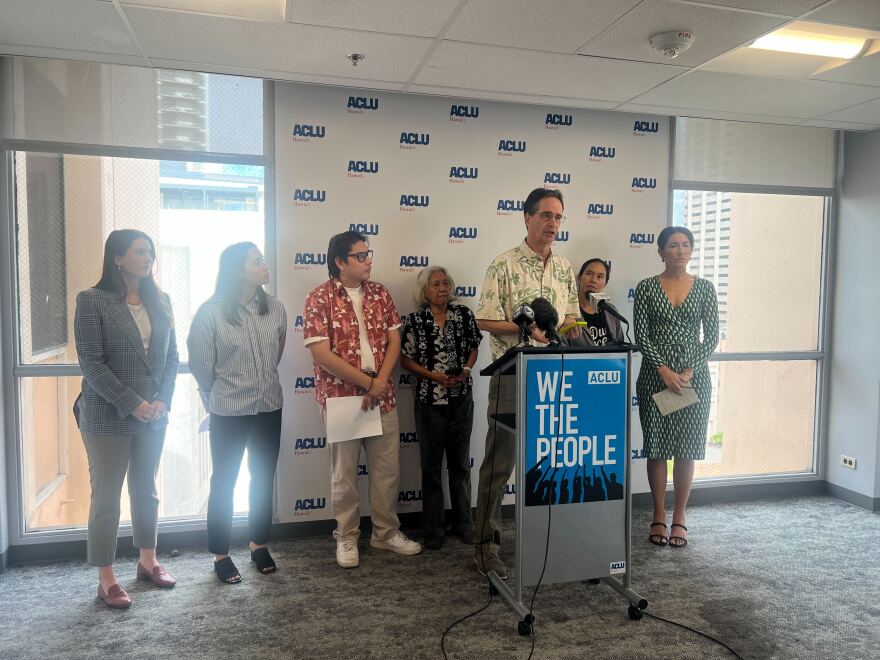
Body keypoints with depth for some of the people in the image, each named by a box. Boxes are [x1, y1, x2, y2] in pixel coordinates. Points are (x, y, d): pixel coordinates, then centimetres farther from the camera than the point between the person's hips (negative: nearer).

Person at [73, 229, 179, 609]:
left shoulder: (160, 301, 7)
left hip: (154, 414, 5)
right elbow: (91, 362, -13)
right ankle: (106, 579, 16)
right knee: (106, 496, 4)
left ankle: (147, 561, 31)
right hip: (108, 416, -5)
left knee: (146, 489, 16)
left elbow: (171, 355, 7)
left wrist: (163, 400, -6)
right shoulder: (92, 300, -9)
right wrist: (132, 404, -17)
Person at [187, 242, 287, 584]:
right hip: (229, 412, -4)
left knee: (264, 479, 15)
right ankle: (220, 554, 24)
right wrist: (220, 401, 7)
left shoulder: (275, 309, -2)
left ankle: (259, 545, 32)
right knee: (224, 482, 10)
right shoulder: (211, 312, -13)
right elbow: (201, 365, -4)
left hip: (269, 407, 4)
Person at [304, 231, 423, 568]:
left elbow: (393, 341, 5)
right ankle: (346, 537, 25)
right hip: (340, 397, -4)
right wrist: (368, 382, -15)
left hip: (382, 396, 5)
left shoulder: (380, 294, 6)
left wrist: (380, 383, -10)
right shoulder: (320, 298, -9)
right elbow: (321, 354, -15)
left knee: (388, 468, 11)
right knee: (344, 473, 8)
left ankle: (386, 532, 28)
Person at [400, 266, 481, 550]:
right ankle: (434, 528, 18)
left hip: (461, 398, 2)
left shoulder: (464, 314, 1)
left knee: (461, 462, 12)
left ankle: (463, 522, 25)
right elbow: (405, 359, -4)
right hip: (430, 399, -2)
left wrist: (465, 370, -9)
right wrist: (433, 375, -16)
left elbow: (473, 348, 10)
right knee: (431, 465, 7)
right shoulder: (415, 320, -6)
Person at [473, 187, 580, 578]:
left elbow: (572, 317, 17)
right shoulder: (504, 264, -6)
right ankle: (486, 544, 11)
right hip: (512, 374, -6)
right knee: (499, 461, 0)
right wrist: (526, 328, -20)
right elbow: (485, 321, -9)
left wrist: (562, 327, -5)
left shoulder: (565, 268, 12)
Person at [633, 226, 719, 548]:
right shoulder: (646, 287, 1)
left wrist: (690, 371, -9)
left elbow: (711, 336, 2)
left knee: (687, 448, 4)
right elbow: (641, 335, -4)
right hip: (655, 374, -1)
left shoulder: (704, 288, 5)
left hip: (694, 375, 1)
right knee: (657, 446, 4)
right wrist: (664, 370, -14)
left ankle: (679, 518, 17)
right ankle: (659, 516, 18)